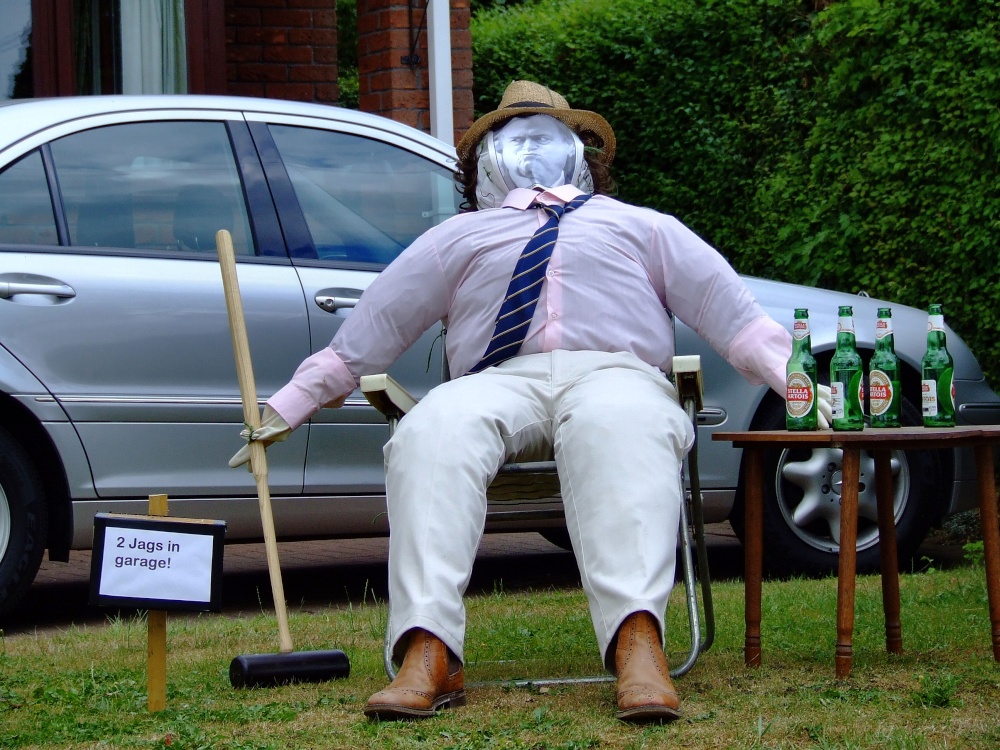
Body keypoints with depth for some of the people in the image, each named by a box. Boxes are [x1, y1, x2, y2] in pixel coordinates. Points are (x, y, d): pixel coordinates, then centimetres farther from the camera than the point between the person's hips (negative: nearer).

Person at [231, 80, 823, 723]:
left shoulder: (639, 227, 33)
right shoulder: (459, 238, 35)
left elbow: (735, 314, 22)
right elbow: (365, 335, 30)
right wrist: (288, 406, 21)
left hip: (615, 375, -1)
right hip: (501, 381, 1)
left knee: (615, 430, -41)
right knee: (435, 430, -36)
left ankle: (639, 645, -61)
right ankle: (428, 656, -49)